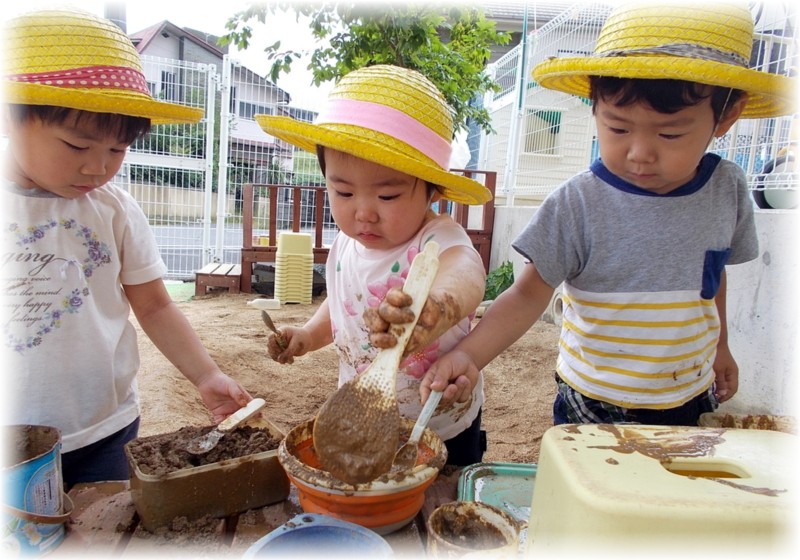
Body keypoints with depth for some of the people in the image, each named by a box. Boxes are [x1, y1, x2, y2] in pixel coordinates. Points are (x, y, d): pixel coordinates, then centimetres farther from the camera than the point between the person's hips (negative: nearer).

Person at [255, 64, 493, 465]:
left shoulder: (435, 241, -28)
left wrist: (436, 305, -74)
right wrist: (308, 335, -3)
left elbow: (466, 270, -53)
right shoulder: (346, 245, -7)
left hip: (441, 436, -5)